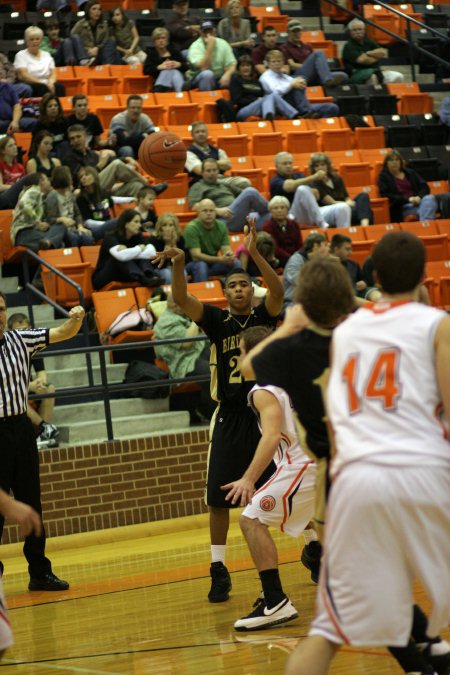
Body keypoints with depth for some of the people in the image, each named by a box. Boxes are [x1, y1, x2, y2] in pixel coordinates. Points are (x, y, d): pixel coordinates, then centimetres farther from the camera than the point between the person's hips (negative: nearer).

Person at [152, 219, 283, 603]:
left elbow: (278, 290, -21)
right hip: (230, 417, 2)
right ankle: (219, 569, 7)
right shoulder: (216, 320, 2)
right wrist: (178, 264, -30)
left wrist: (254, 253, -33)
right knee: (218, 497, 0)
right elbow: (181, 299, -12)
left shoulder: (264, 316, -1)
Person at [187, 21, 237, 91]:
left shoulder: (223, 44, 0)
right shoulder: (195, 47, -13)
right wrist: (210, 46, -27)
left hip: (219, 79, 4)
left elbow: (232, 65, -3)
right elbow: (204, 68, -26)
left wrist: (227, 74, -26)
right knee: (207, 73, -36)